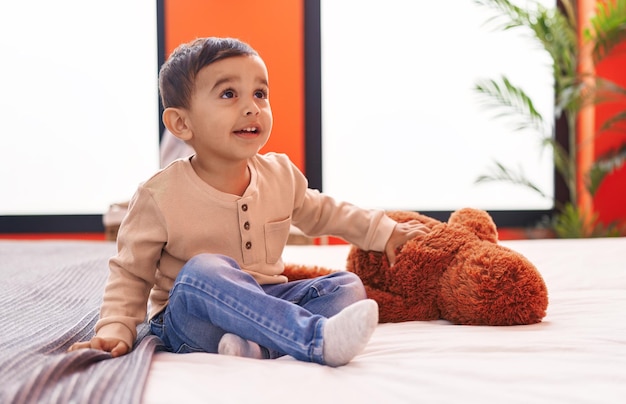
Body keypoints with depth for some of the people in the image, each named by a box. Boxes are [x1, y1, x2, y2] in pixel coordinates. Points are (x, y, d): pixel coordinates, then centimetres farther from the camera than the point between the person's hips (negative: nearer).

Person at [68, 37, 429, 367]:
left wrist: (383, 231, 17)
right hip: (192, 319, -5)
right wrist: (116, 330, -17)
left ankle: (255, 345, -37)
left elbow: (321, 213, 21)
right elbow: (130, 274, -4)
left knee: (348, 287, -12)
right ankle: (318, 339, -47)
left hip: (264, 301, 6)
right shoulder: (160, 197, -13)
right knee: (203, 272, -36)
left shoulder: (281, 175, 2)